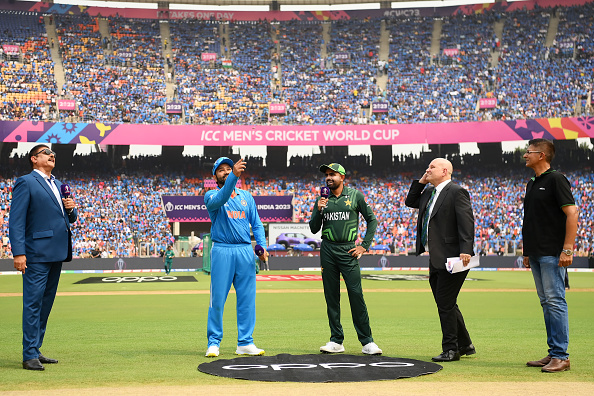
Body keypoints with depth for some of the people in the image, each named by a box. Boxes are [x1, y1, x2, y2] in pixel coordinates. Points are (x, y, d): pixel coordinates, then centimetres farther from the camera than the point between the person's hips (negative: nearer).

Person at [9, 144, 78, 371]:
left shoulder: (58, 185, 21)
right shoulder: (25, 183, -2)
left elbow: (70, 219, 26)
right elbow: (16, 221, -9)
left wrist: (70, 208, 3)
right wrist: (18, 253, -17)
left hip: (57, 254, 8)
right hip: (37, 254, -8)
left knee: (46, 304, 11)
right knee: (33, 303, -7)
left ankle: (35, 351, 18)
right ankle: (30, 356, -4)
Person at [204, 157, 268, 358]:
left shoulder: (246, 196, 18)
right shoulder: (211, 196, 4)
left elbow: (256, 224, 16)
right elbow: (219, 200, -21)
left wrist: (262, 245, -1)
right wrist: (234, 176, -35)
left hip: (245, 250, 4)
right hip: (222, 251, -4)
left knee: (247, 298, 3)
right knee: (218, 298, -3)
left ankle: (245, 343, 9)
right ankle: (214, 342, 7)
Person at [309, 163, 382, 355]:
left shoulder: (355, 195, 3)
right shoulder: (322, 200, 10)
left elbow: (372, 219, 7)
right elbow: (314, 229, 9)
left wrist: (364, 245, 0)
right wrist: (319, 211, -8)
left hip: (348, 251, -3)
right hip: (327, 251, 3)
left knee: (356, 293, -9)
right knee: (331, 296, 4)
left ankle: (367, 341, -3)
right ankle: (336, 341, 11)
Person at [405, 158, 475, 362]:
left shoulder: (457, 192, -11)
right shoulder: (428, 192, 16)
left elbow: (467, 222, -18)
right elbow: (410, 202, 26)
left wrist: (465, 251, -27)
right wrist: (420, 182, 13)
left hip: (451, 259, -9)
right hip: (435, 259, 9)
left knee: (445, 305, -5)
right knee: (447, 305, 16)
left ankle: (451, 349, 6)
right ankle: (465, 345, 28)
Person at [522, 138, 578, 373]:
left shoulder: (556, 179, -8)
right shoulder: (532, 184, 18)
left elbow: (572, 213, -15)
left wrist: (567, 249, -20)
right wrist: (527, 252, 20)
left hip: (552, 254, -9)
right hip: (536, 254, 9)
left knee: (555, 301, -9)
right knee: (546, 302, 10)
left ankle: (561, 356, -6)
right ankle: (553, 353, 15)